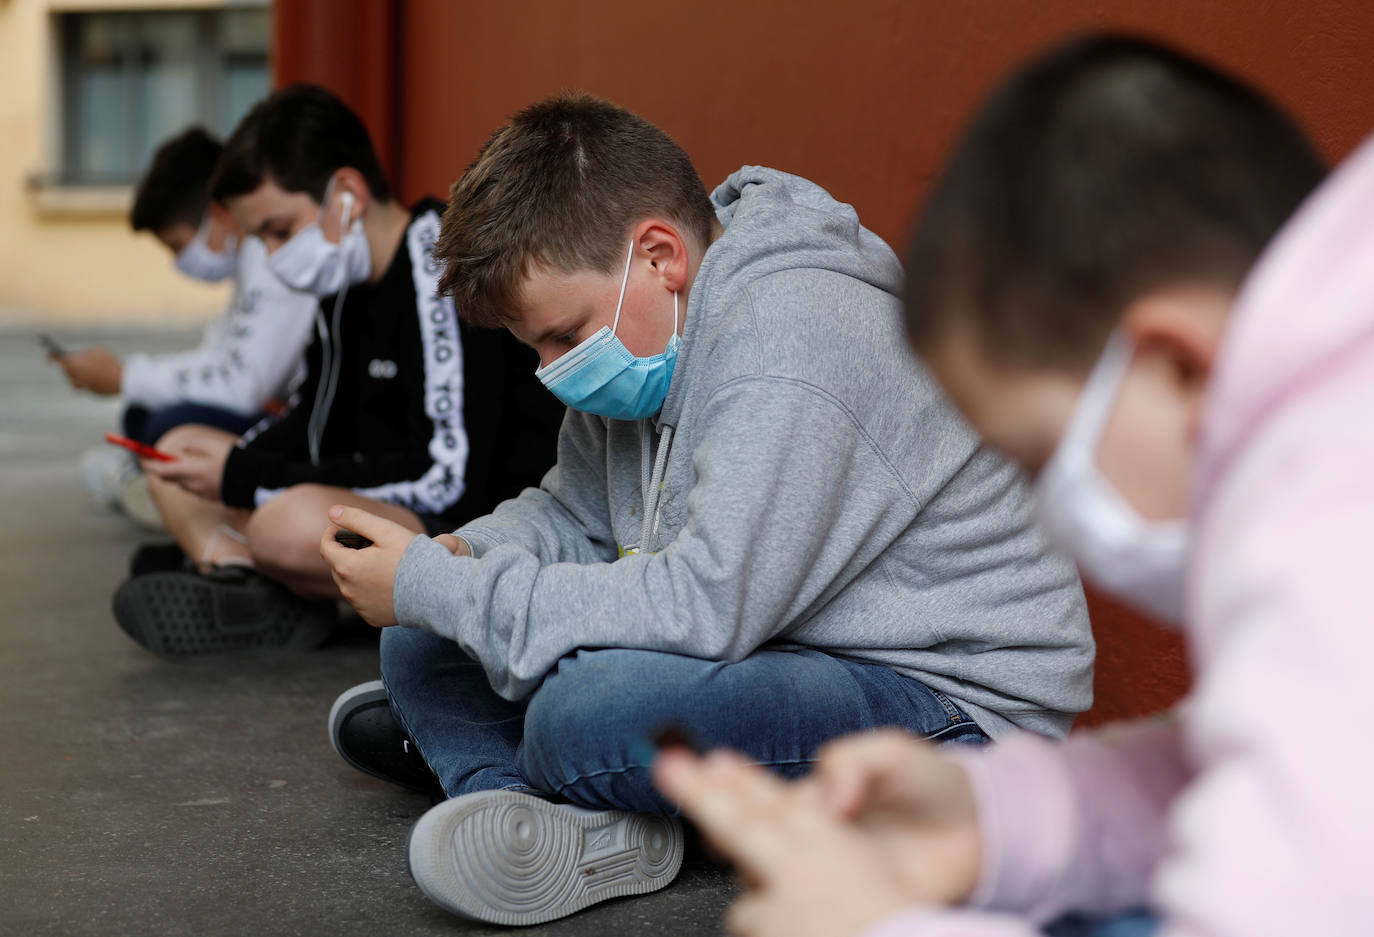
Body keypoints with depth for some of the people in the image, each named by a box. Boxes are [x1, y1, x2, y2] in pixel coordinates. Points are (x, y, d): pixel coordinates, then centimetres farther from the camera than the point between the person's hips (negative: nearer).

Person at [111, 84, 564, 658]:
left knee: (298, 524, -38)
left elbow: (449, 480, -25)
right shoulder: (351, 279, 9)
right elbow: (319, 432, 21)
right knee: (181, 451, 12)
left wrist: (246, 480, -21)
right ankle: (245, 584, -14)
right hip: (395, 519, 10)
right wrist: (227, 463, -1)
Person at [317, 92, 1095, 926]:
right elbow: (575, 514, 16)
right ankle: (581, 830, -19)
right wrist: (461, 560, -7)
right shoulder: (644, 332, 5)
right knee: (423, 643, 2)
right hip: (765, 647, 10)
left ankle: (474, 752, -3)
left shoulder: (794, 344, -26)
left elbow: (708, 606, -33)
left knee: (586, 712, -35)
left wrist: (435, 590, -25)